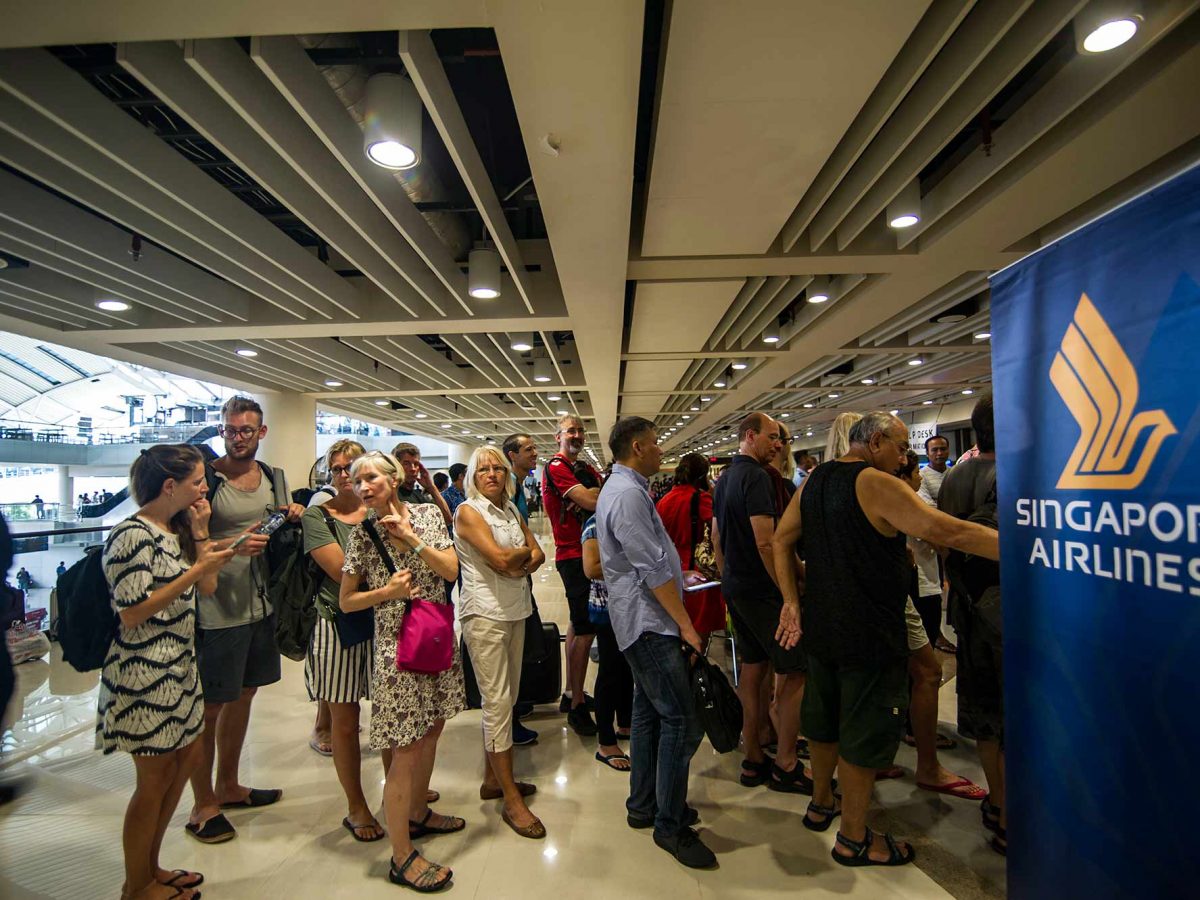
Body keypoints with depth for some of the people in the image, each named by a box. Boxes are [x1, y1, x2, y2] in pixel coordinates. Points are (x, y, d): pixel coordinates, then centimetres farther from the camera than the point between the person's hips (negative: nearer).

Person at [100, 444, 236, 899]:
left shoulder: (175, 529, 8)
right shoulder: (133, 535, -19)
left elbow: (206, 588, 9)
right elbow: (131, 614, -22)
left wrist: (201, 535, -1)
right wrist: (195, 570, -23)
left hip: (178, 665, 9)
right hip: (144, 670, -9)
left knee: (187, 757, 18)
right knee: (155, 777, 5)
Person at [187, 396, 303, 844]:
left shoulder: (272, 476, 8)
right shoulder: (206, 479, -13)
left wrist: (291, 517, 0)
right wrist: (232, 547, -27)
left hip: (260, 605, 7)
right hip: (217, 611, -7)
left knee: (243, 695, 19)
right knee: (210, 706, 4)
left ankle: (228, 786, 37)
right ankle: (202, 805, 21)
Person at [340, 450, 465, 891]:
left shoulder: (428, 513, -1)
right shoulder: (363, 533, -6)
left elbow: (450, 570, -8)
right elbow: (346, 601, -1)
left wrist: (411, 539, -16)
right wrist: (387, 591, -17)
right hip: (397, 645, -4)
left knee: (430, 732, 18)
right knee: (405, 751, 0)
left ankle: (418, 813, 40)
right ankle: (402, 857, 14)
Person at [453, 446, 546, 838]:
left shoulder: (512, 511, 13)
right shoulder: (468, 511, -8)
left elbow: (538, 555, 9)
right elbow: (501, 559, -17)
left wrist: (519, 565, -10)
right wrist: (526, 552, 1)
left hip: (515, 611, 7)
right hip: (485, 614, -7)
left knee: (505, 699, 14)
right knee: (498, 702, -3)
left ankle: (493, 778, 30)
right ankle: (512, 801, 5)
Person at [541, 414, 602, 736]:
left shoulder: (586, 469, 17)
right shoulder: (556, 467, -11)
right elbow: (591, 501, -22)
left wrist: (591, 495, -17)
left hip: (590, 551, 10)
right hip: (574, 555, -10)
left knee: (578, 624, 16)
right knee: (586, 630, -7)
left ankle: (571, 694, 29)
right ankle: (577, 706, 3)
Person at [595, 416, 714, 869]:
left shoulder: (624, 488, 14)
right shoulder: (628, 494, -19)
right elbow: (654, 569, -22)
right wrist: (686, 624, -15)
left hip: (643, 623, 11)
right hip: (650, 621, -11)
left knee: (649, 713, 18)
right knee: (682, 721, -5)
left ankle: (644, 805, 31)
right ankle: (670, 825, 8)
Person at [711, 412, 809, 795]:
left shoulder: (723, 479, 14)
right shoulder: (757, 477, -16)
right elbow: (765, 541, -23)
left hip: (735, 588, 10)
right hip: (762, 590, -9)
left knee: (752, 670, 14)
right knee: (796, 672, 0)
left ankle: (753, 762, 22)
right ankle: (785, 766, 8)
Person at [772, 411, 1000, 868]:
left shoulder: (813, 480, 5)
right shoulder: (876, 485, -20)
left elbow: (782, 539, 8)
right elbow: (948, 531, -26)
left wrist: (792, 600, 7)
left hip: (822, 627, 8)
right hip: (869, 635, -8)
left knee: (825, 717, 23)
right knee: (864, 731, 7)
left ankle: (821, 803, 41)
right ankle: (853, 838, 23)